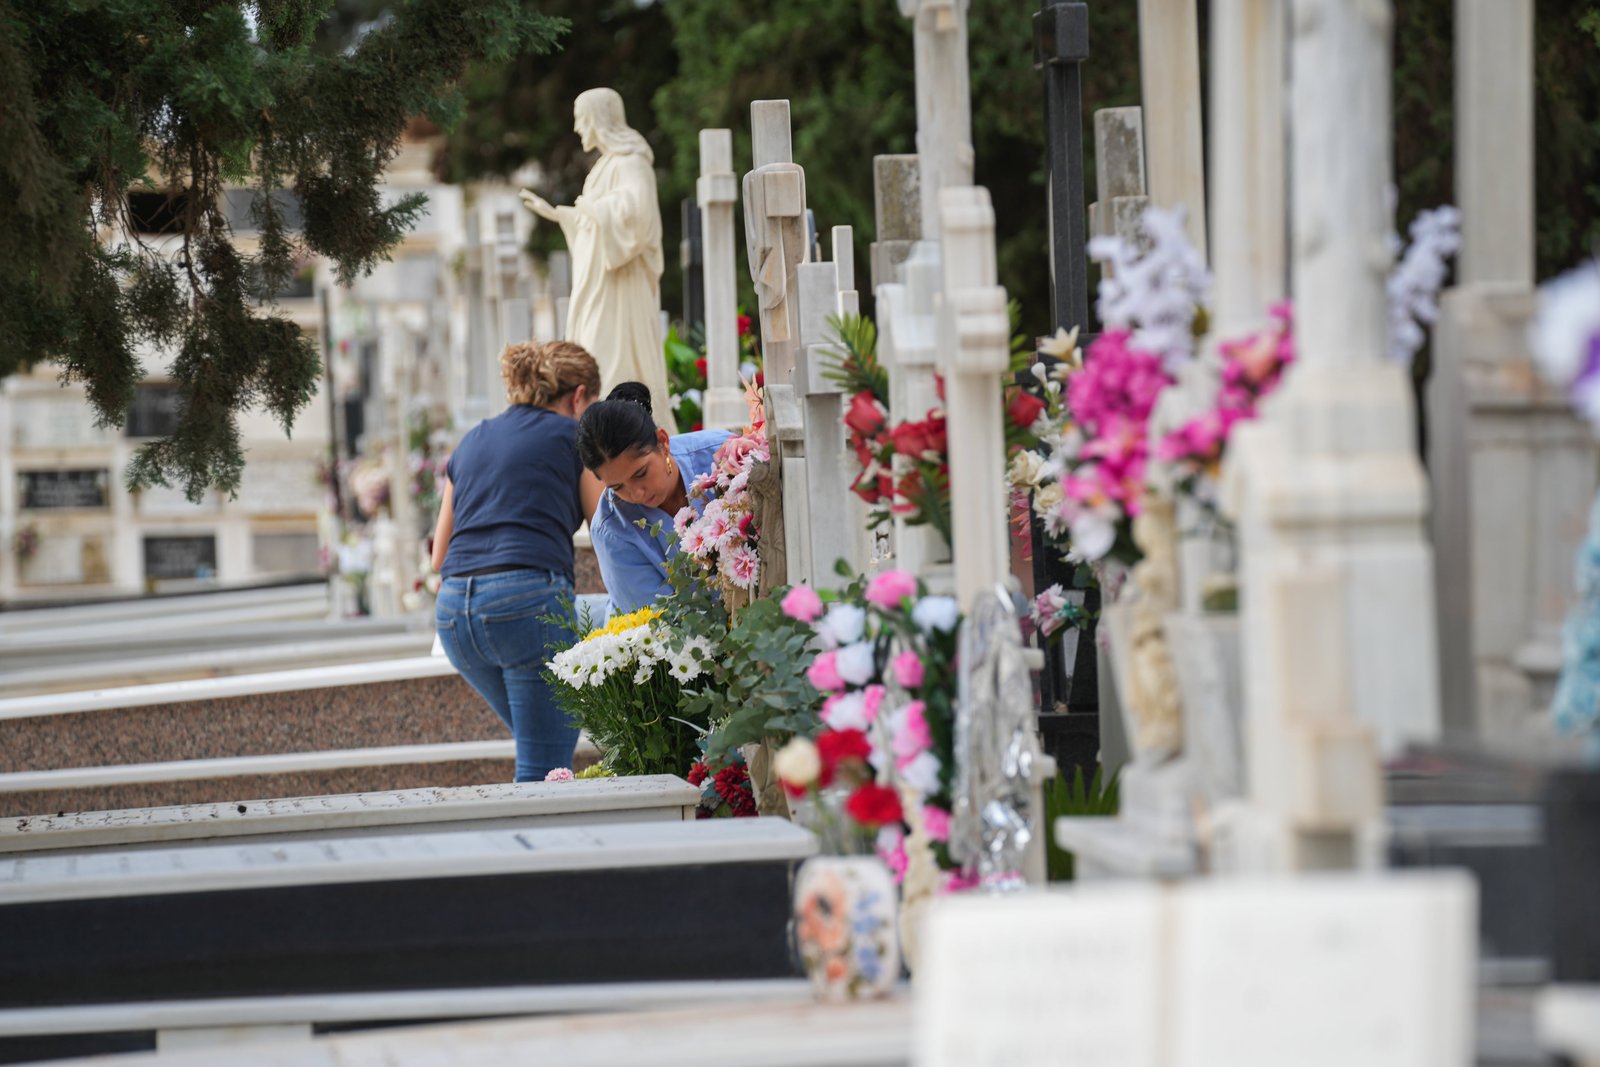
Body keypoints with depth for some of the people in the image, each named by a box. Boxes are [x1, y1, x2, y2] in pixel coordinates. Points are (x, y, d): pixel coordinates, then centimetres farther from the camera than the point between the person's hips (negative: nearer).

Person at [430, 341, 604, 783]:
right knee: (545, 771, -4)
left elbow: (440, 558, 27)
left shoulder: (472, 442, 24)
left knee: (539, 751, 23)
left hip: (453, 611, 6)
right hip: (529, 600, -6)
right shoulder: (573, 436, 8)